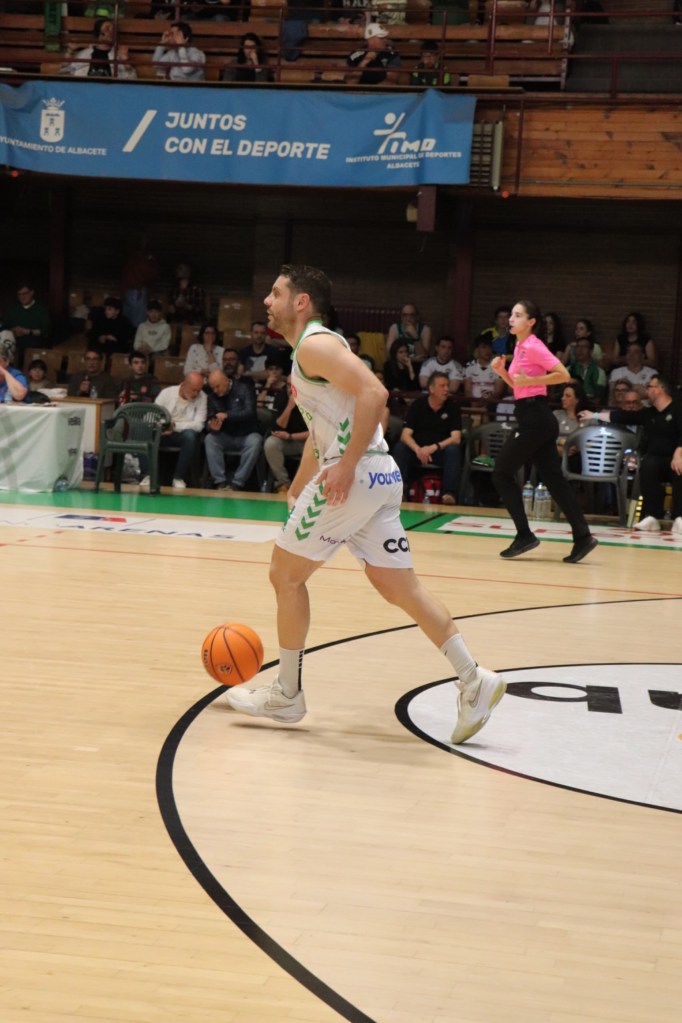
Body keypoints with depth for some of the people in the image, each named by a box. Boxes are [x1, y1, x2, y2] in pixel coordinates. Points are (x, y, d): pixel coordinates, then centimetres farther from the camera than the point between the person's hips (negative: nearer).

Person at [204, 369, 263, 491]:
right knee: (209, 439, -26)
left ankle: (237, 483, -33)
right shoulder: (212, 395, 1)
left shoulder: (244, 389, -9)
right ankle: (220, 482, -30)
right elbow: (210, 419, 1)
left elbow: (250, 412, -22)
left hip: (247, 435, -3)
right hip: (226, 437, 3)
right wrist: (212, 427, -25)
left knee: (255, 442, -35)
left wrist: (227, 415, -35)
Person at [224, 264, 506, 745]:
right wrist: (297, 490, 32)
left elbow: (374, 394, -24)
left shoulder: (314, 345, -10)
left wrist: (347, 464, -24)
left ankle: (286, 695, 13)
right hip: (377, 476, 9)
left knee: (286, 574, 4)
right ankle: (473, 678, 5)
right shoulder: (316, 346, 21)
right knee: (397, 584, 10)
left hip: (356, 476, -9)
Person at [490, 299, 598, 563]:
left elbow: (563, 375, -18)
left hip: (534, 419, -10)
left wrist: (530, 380, -19)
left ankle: (524, 535, -1)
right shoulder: (520, 347, 16)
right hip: (533, 419, 10)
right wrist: (502, 371, 9)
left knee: (502, 473, -2)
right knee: (553, 479, 6)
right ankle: (582, 536, 3)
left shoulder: (533, 346, -12)